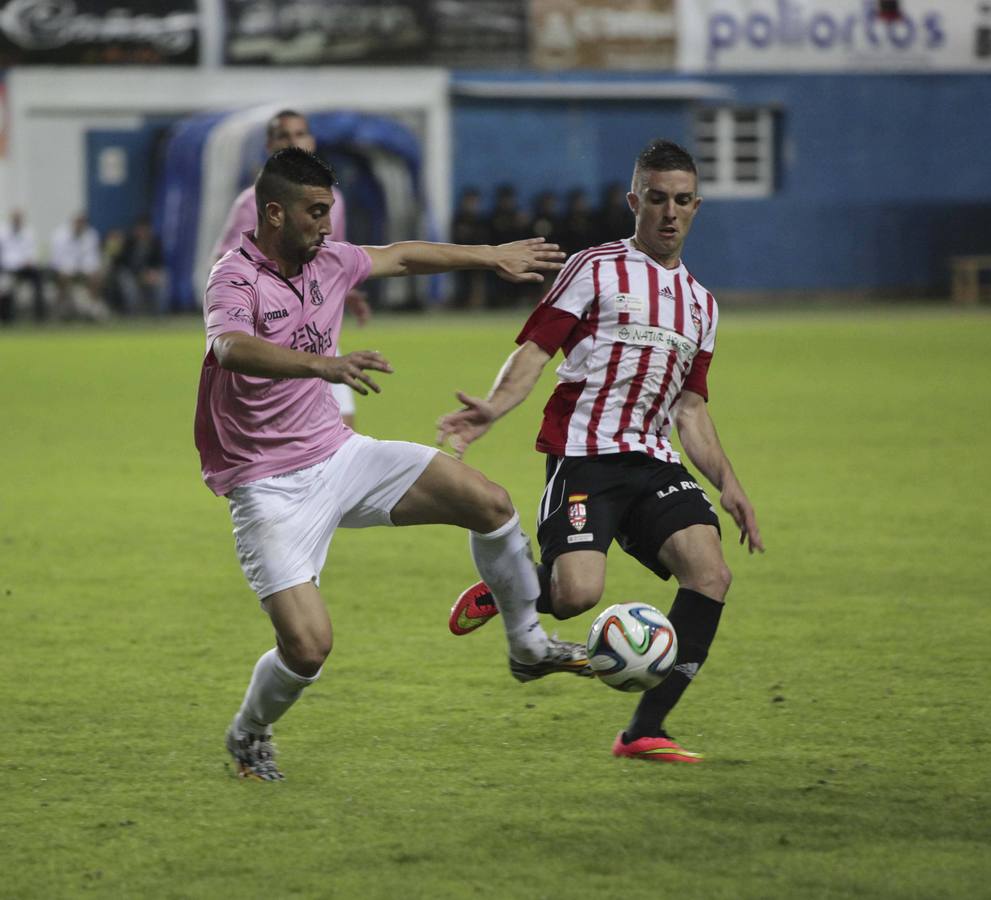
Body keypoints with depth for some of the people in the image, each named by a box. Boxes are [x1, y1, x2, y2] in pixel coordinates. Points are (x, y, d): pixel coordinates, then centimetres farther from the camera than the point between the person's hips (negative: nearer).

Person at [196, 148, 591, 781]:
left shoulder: (328, 262, 3)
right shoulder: (235, 280, -20)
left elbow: (402, 257, 23)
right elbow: (233, 348, -42)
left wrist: (493, 256, 31)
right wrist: (324, 364, -57)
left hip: (338, 453, 7)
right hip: (270, 486, -7)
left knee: (489, 502, -3)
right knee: (308, 644, -18)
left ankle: (528, 646, 18)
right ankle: (249, 737, 15)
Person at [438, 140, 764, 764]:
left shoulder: (700, 303, 21)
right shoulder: (597, 269, 3)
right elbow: (536, 348, -4)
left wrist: (728, 483, 12)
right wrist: (495, 408, -22)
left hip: (655, 461, 6)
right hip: (585, 455, -6)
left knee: (711, 574, -18)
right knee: (577, 593, -26)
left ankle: (644, 732, -12)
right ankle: (502, 589, 11)